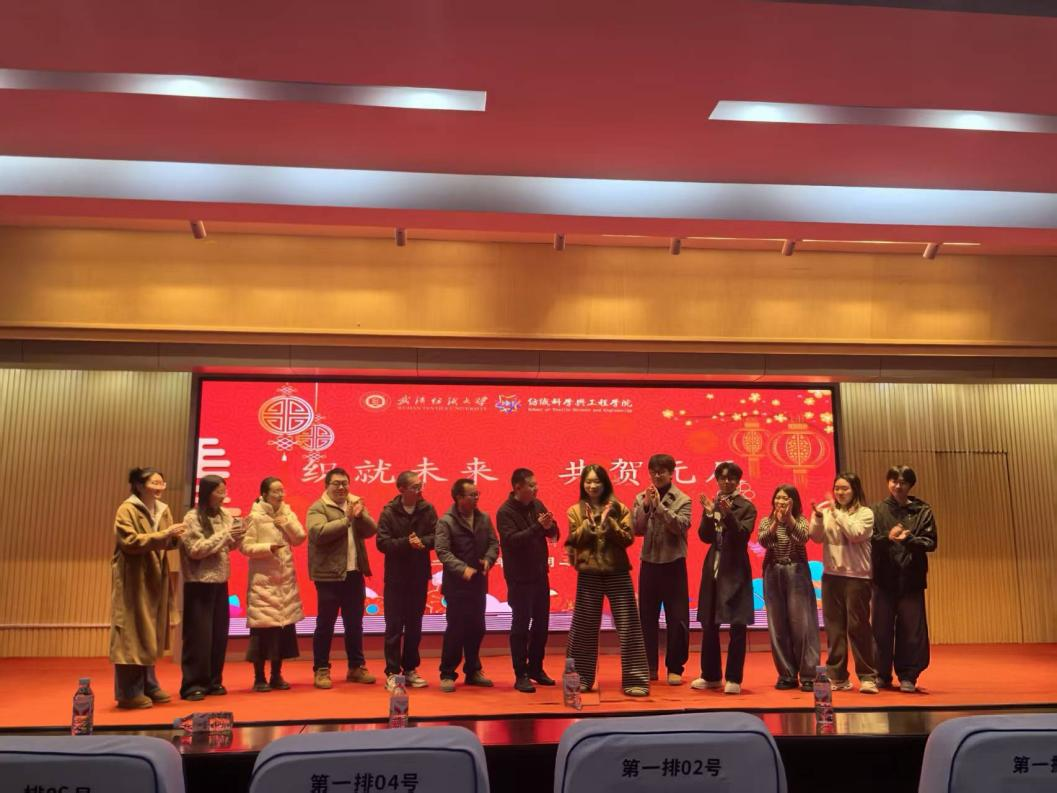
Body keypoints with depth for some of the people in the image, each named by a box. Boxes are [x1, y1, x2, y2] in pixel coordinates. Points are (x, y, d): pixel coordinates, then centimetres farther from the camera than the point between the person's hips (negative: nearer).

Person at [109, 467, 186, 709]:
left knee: (150, 633, 12)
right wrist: (163, 534, -25)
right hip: (133, 579, -7)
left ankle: (148, 686, 21)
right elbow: (130, 542, -21)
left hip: (155, 579, 7)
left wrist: (174, 537, -11)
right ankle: (129, 692, 3)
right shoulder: (127, 510, -11)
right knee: (132, 633, -4)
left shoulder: (163, 510, 10)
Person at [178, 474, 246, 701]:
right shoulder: (192, 518, -10)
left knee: (219, 634, 9)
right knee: (199, 635, -3)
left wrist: (237, 536, -6)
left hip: (220, 581, 6)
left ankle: (213, 681, 20)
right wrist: (224, 535, -18)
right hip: (199, 583, -6)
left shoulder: (224, 515, 7)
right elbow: (196, 550, -17)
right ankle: (192, 685, 5)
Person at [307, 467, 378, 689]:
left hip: (355, 574, 5)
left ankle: (356, 666, 26)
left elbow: (372, 530, 0)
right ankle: (321, 670, 14)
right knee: (325, 624, 3)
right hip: (329, 575, -5)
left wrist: (360, 515, -18)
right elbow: (318, 533, -22)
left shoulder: (356, 504, 11)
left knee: (355, 623, 14)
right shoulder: (317, 508, -5)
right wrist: (346, 519, -20)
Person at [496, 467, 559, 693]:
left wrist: (550, 526, -18)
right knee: (521, 625, 1)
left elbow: (554, 534, 5)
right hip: (519, 578, -6)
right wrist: (538, 526, -30)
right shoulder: (505, 512, -13)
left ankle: (536, 668, 28)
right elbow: (512, 539, -26)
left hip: (540, 574, 6)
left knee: (541, 623, 14)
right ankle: (521, 675, 10)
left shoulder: (537, 505, 5)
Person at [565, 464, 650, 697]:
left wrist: (607, 521, -16)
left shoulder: (618, 508, 4)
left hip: (617, 572, 0)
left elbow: (628, 538, -6)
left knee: (628, 625, -1)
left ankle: (635, 679, 5)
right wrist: (589, 522, -16)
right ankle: (580, 678, 19)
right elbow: (573, 541, -6)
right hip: (588, 574, 0)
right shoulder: (576, 511, 5)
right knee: (584, 626, 6)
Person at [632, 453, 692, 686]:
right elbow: (636, 529, -3)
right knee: (647, 617, 8)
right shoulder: (641, 498, 5)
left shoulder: (682, 500, -2)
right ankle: (649, 666, 20)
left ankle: (675, 668, 10)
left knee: (677, 618, -1)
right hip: (649, 562, 3)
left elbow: (681, 525, -17)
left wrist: (659, 505, -19)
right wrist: (646, 506, -15)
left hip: (673, 563, -3)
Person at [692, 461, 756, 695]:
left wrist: (728, 514, -28)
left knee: (737, 626, -3)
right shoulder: (712, 504, 9)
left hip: (735, 570, -4)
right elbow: (705, 537, -1)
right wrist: (709, 513, -16)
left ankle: (734, 679, 6)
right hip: (713, 569, 4)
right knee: (709, 624, 9)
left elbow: (743, 535, -15)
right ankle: (711, 675, 22)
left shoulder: (746, 507, -1)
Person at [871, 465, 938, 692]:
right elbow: (869, 540, -2)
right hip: (884, 577, 0)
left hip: (912, 578, 0)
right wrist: (888, 537, -19)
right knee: (882, 628, 4)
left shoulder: (922, 511, 5)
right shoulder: (877, 510, 6)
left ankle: (908, 676, 13)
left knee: (912, 629, 1)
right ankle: (882, 675, 16)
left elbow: (930, 542, -3)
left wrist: (908, 539, -19)